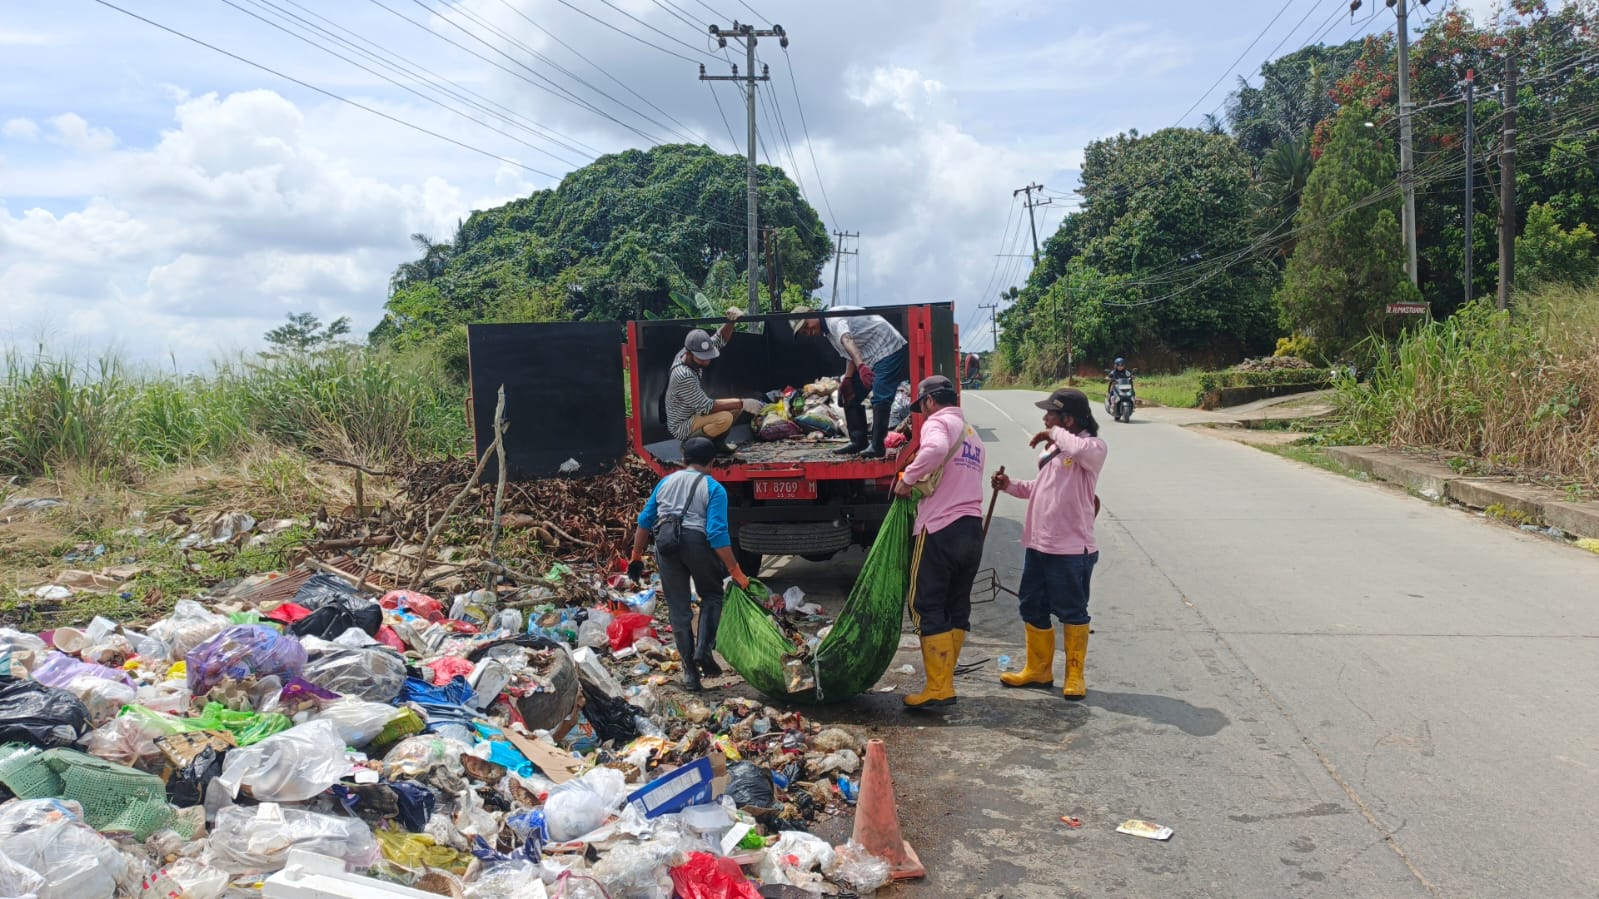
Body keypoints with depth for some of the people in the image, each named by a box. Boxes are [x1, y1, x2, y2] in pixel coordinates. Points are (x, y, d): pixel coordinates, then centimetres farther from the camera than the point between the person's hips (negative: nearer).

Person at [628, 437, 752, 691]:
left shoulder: (666, 482, 15)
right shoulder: (714, 489, 0)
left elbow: (644, 521, 14)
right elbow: (717, 534, -11)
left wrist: (637, 557, 22)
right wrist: (736, 572, -9)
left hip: (666, 546, 3)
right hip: (696, 542, -3)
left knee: (678, 609, 12)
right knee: (712, 595, 21)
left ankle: (689, 670, 16)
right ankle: (703, 650, 4)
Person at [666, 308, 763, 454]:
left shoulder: (694, 355, -9)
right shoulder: (683, 376, -33)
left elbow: (720, 339, 3)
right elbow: (707, 407, -28)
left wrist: (731, 322, -19)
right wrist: (742, 404, -26)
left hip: (695, 413, 9)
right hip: (682, 427, -9)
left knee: (737, 405, 5)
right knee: (725, 418, -31)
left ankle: (716, 443, 11)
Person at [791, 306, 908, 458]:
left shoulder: (834, 319, -21)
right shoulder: (829, 332, 11)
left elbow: (847, 341, -39)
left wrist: (860, 366, -54)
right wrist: (847, 380, 1)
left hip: (890, 350, -11)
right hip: (871, 358, 11)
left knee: (880, 399, -19)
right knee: (850, 397, 11)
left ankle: (877, 446, -17)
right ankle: (858, 441, 18)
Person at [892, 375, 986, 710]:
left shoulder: (939, 421, -5)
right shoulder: (972, 434, 23)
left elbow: (935, 449, -29)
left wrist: (908, 479, -17)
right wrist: (921, 486, 19)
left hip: (940, 530, -8)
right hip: (972, 529, 8)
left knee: (928, 609, -3)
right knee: (957, 608, 12)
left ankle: (939, 689, -5)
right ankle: (944, 680, 17)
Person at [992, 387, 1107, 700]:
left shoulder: (1094, 446, -12)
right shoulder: (1054, 448, 15)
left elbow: (1081, 450, -38)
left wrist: (1054, 434, -21)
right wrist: (1011, 485, 9)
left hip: (1071, 549, -9)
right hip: (1038, 545, 9)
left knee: (1072, 613, 5)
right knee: (1033, 609, 15)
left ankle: (1075, 676, 21)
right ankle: (1039, 670, 31)